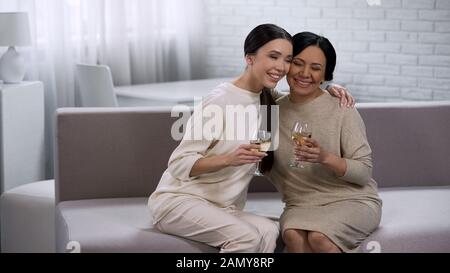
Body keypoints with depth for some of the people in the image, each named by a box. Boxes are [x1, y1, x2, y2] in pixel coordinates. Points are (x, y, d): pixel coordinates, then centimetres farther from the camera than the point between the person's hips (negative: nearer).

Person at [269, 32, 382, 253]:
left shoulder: (340, 108, -6)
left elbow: (364, 171, -9)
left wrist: (325, 157, -25)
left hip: (352, 201, -2)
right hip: (302, 205, 2)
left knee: (319, 236, -33)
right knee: (293, 235, -32)